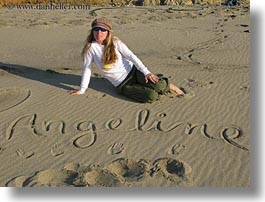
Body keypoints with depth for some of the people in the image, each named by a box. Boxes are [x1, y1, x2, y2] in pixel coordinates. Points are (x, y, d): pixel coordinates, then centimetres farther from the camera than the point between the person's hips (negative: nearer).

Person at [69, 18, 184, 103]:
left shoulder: (115, 42, -4)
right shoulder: (91, 47, -7)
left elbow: (131, 56, -9)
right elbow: (87, 69, -3)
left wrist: (146, 72, -17)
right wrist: (82, 90, -3)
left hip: (133, 72, 1)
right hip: (122, 85, -1)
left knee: (159, 86, -24)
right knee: (151, 96, -24)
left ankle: (169, 86, 13)